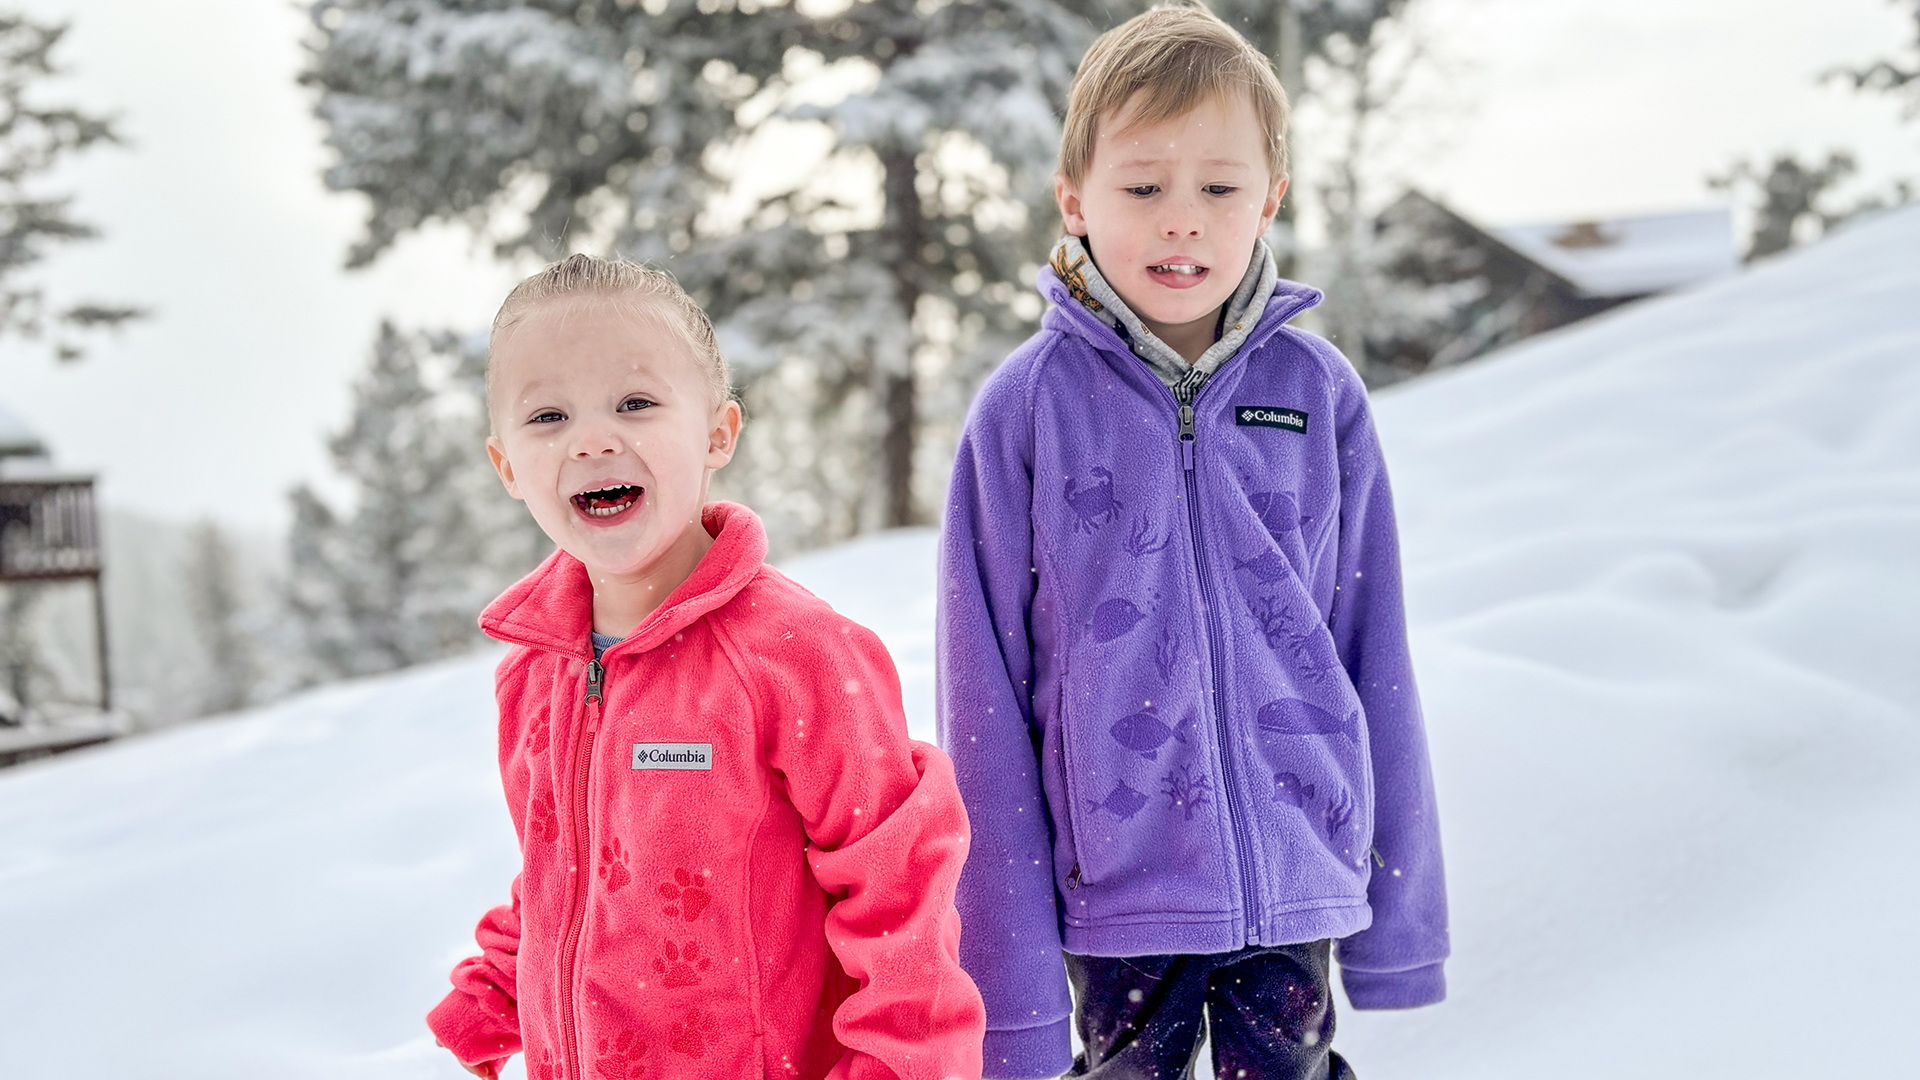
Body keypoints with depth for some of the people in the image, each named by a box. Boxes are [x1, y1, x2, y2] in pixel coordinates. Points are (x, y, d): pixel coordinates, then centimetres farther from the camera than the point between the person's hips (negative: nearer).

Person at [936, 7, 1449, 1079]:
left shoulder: (1319, 392, 0)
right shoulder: (1025, 407, -5)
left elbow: (1376, 659, 6)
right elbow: (985, 699, -3)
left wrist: (1403, 911, 7)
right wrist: (1005, 974, -5)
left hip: (1299, 878, 2)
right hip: (1115, 889, -1)